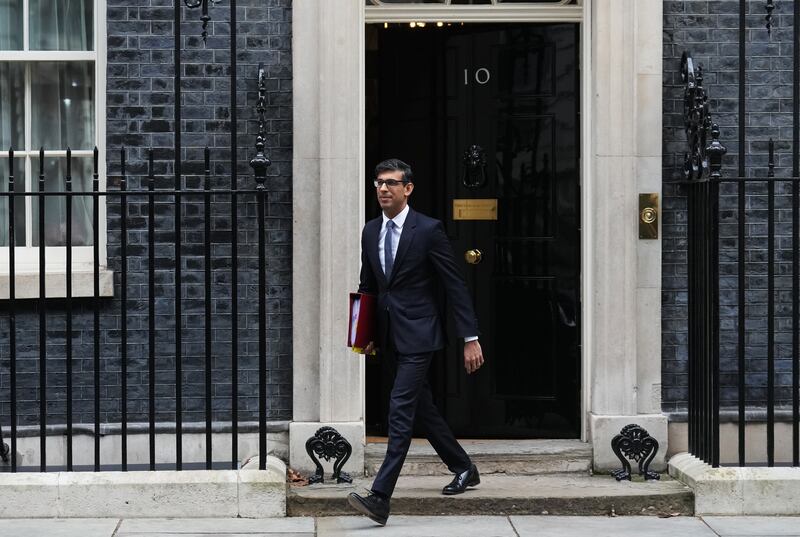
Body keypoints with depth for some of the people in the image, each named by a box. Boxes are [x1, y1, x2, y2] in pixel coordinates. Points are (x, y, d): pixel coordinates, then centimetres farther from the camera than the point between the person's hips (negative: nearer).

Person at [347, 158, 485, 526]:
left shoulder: (428, 230, -11)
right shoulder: (370, 231, 8)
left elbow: (455, 286, -9)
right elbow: (368, 286, 18)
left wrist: (471, 338, -11)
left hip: (418, 334, -7)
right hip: (393, 336, 7)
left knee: (400, 411, -13)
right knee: (422, 408, 17)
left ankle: (380, 498, -15)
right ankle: (464, 470, 35)